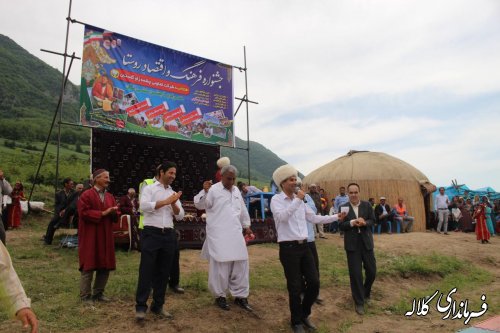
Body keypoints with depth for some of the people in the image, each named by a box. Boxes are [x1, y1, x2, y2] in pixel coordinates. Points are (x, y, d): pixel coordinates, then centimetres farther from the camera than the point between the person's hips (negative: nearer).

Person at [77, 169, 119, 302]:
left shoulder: (110, 197, 13)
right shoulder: (86, 195, -6)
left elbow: (115, 217, 12)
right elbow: (84, 213, -16)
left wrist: (113, 212, -11)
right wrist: (102, 213, -17)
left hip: (105, 236, 7)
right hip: (90, 236, -6)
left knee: (105, 266, 9)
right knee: (88, 266, 1)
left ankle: (98, 293, 23)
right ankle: (85, 296, 13)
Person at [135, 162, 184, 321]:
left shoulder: (173, 193, 15)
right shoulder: (149, 188, 1)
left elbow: (180, 215, 8)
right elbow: (144, 206, -18)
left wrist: (173, 203, -10)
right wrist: (166, 201, -15)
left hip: (169, 235, 5)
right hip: (151, 233, -5)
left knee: (163, 272, 9)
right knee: (146, 270, -2)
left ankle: (158, 305, 21)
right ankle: (141, 306, 7)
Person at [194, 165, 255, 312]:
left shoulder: (236, 190, 15)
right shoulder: (213, 189, -5)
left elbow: (243, 209, 24)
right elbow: (200, 205, -14)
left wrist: (246, 226, 25)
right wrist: (205, 191, -31)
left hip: (235, 234, 6)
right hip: (219, 235, -6)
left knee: (240, 265, 8)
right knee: (220, 266, 0)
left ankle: (240, 296, 21)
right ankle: (219, 296, 18)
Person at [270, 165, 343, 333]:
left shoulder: (300, 200, 12)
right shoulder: (276, 199, -7)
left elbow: (313, 218, 14)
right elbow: (282, 216, -25)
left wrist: (336, 217, 9)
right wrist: (298, 200, -21)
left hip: (304, 246, 6)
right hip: (288, 248, -6)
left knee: (314, 282, 7)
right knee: (295, 287, 3)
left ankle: (305, 314, 31)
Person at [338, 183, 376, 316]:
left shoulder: (367, 205, 3)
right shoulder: (343, 207, -1)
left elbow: (373, 220, 4)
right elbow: (341, 225, -4)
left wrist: (364, 223, -17)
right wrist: (352, 222, -22)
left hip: (366, 242, 2)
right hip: (352, 244, -2)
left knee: (372, 271, 9)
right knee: (355, 274, 2)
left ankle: (366, 293, 38)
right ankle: (359, 302, 15)